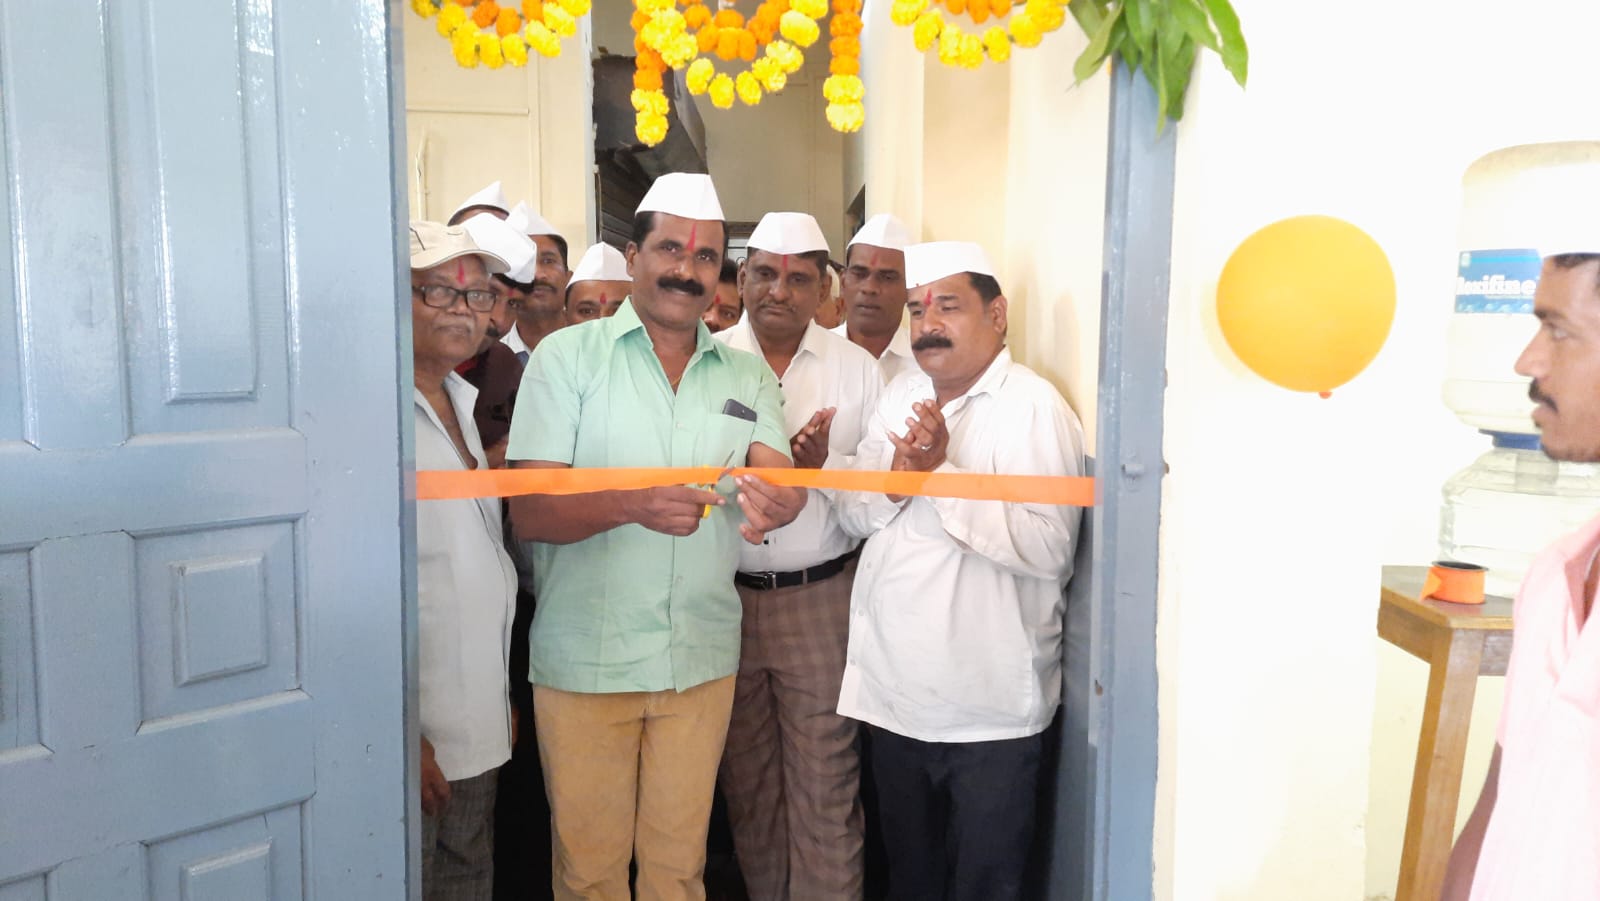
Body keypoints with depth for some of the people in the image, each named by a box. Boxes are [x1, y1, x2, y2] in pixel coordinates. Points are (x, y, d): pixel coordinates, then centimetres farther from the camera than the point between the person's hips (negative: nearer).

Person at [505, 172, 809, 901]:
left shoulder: (747, 374, 7)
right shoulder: (567, 356, -4)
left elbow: (782, 482, -6)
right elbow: (529, 512, -12)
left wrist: (780, 504, -31)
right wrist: (630, 506, -30)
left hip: (702, 661, 3)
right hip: (585, 662, -3)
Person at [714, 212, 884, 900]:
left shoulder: (857, 368, 4)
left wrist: (826, 463, -16)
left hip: (822, 598, -1)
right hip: (725, 596, 1)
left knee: (825, 780, 2)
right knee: (746, 779, 14)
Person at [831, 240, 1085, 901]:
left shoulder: (1033, 407, -13)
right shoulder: (903, 394, 10)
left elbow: (1048, 548, -24)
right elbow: (852, 513, 6)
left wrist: (941, 471, -26)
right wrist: (896, 475, -14)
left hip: (987, 713, -6)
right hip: (892, 693, 6)